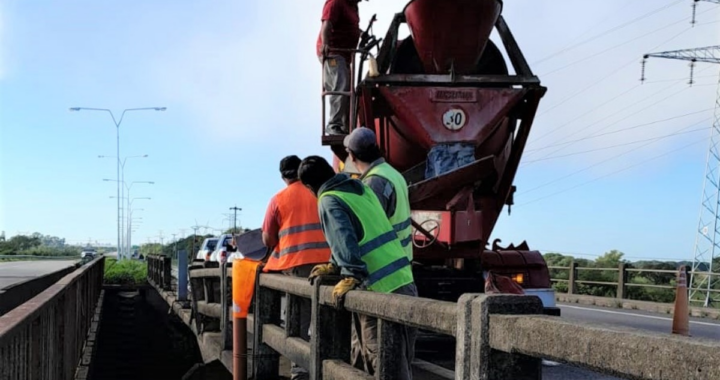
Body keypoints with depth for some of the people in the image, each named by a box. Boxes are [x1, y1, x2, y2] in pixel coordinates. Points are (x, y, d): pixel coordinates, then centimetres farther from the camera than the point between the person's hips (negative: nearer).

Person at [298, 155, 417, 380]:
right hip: (405, 284, 9)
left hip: (382, 294, -8)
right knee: (363, 360, 18)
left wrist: (351, 276, -26)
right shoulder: (361, 188, 18)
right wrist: (334, 266, 30)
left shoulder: (329, 201, -6)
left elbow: (343, 240, -22)